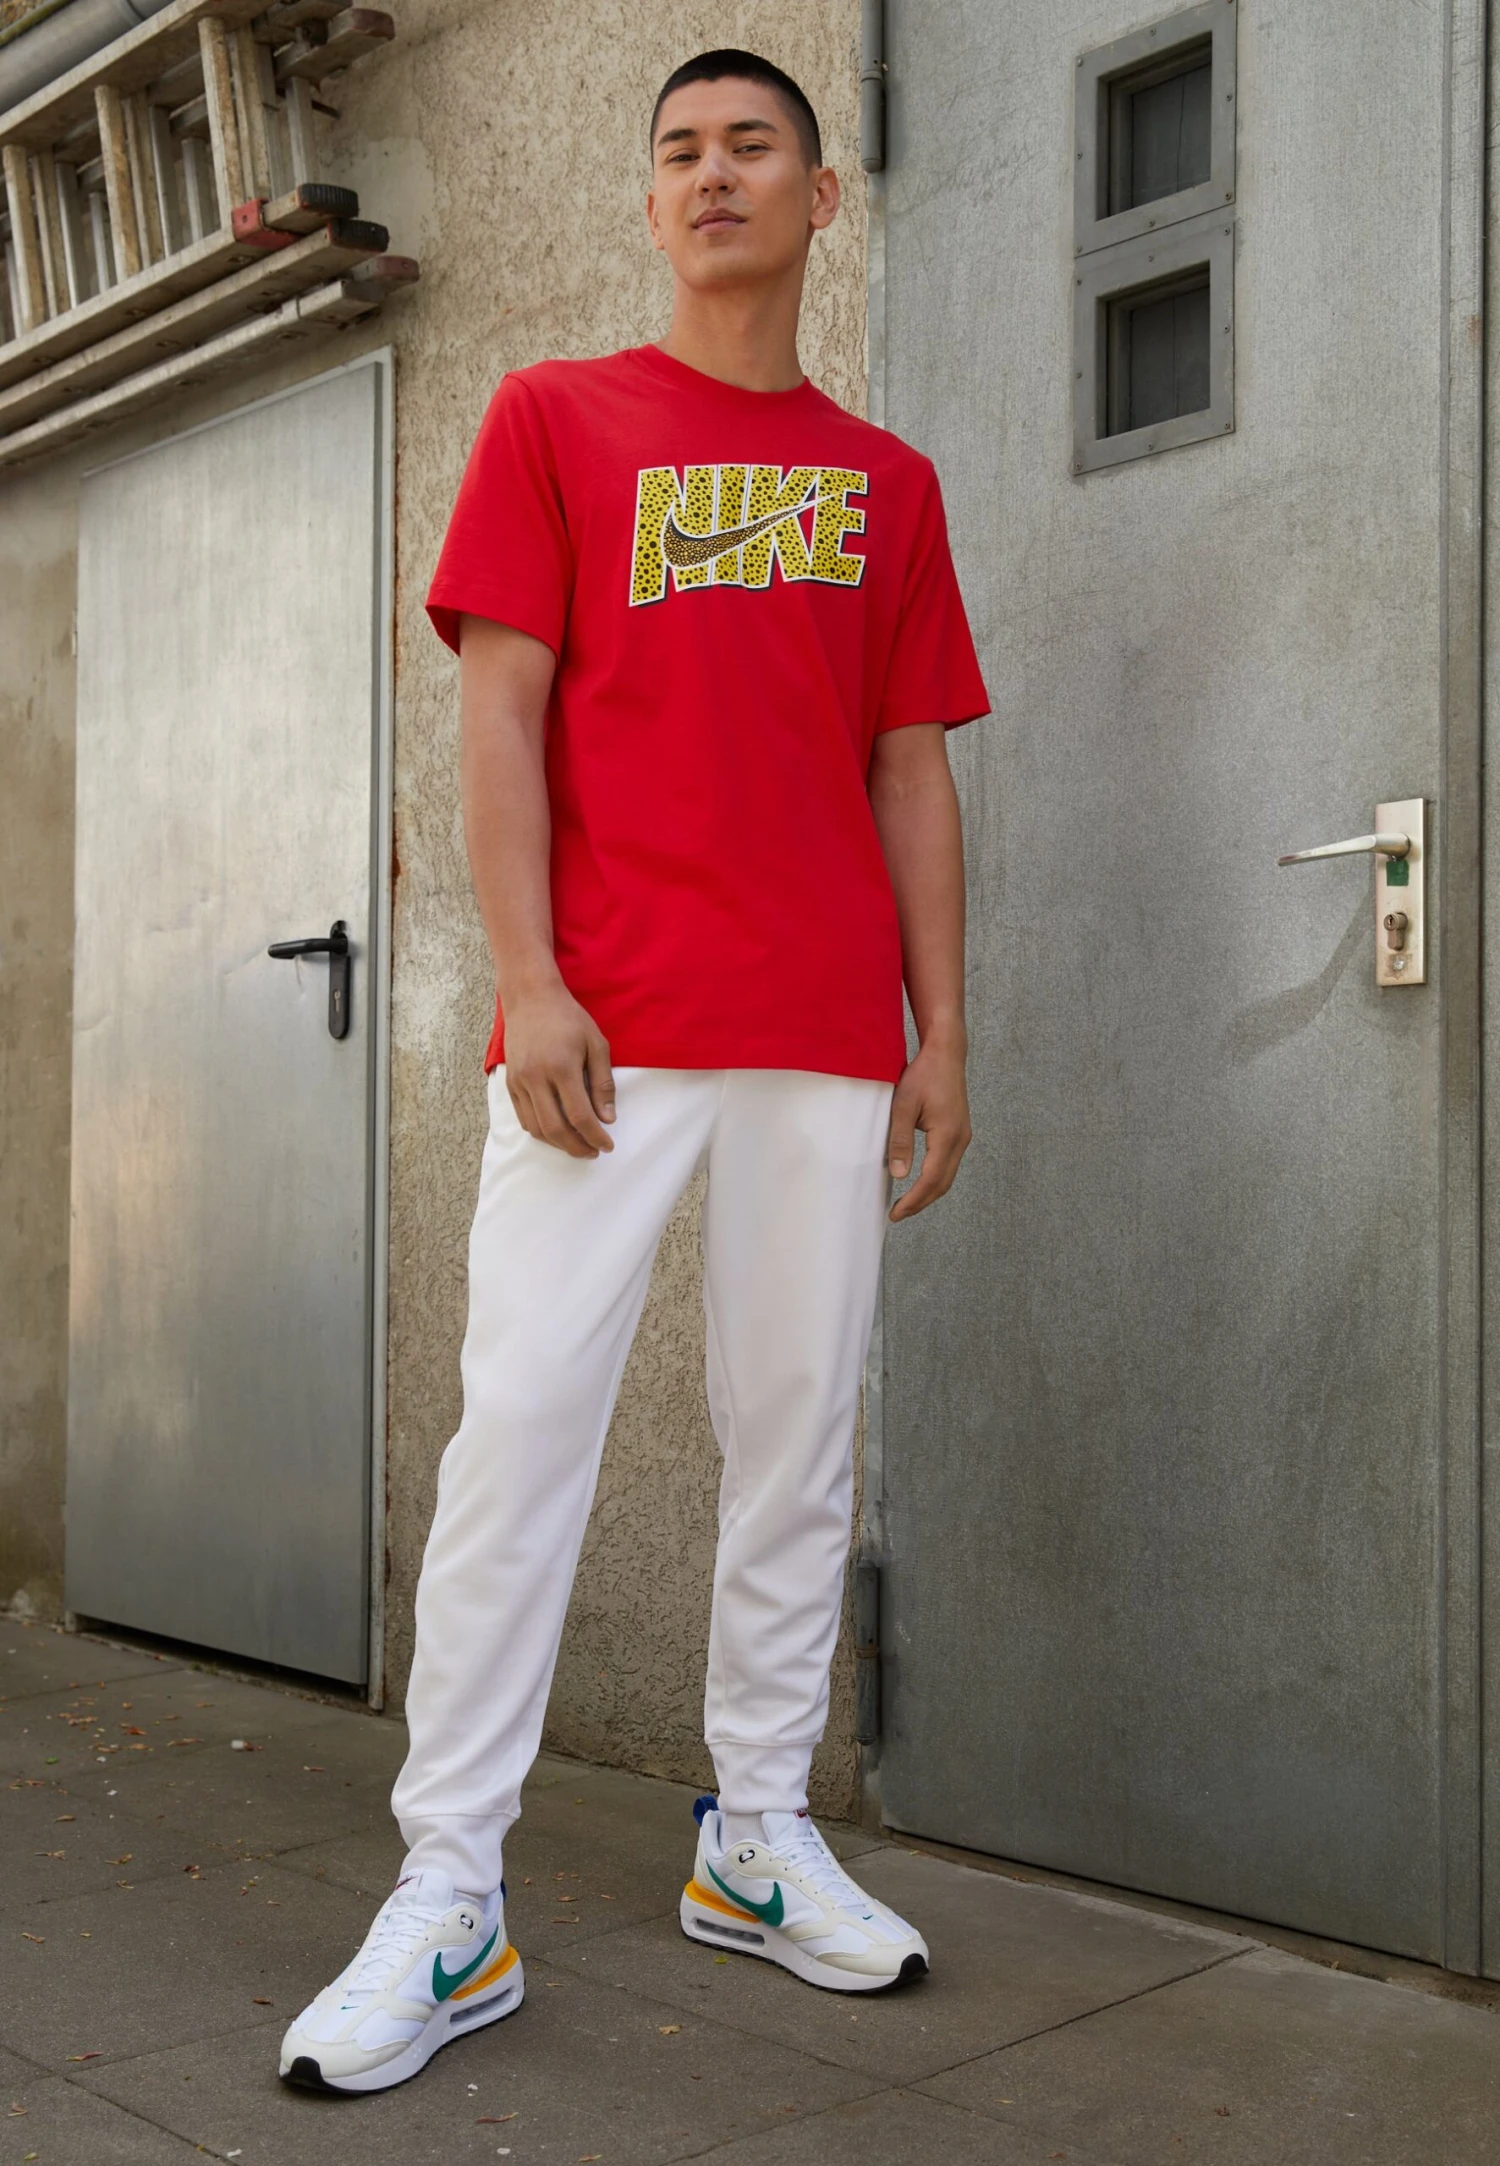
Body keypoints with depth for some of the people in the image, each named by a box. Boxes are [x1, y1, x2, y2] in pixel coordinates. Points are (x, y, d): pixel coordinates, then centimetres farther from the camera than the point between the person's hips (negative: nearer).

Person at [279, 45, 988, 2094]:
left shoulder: (886, 480, 17)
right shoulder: (554, 419, 10)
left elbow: (911, 773, 15)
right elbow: (500, 716, 1)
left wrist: (943, 1037, 8)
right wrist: (530, 982, -11)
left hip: (830, 1035, 3)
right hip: (607, 1021, -3)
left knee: (800, 1434, 6)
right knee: (523, 1420, -7)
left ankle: (759, 1837, 20)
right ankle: (451, 1895, 2)